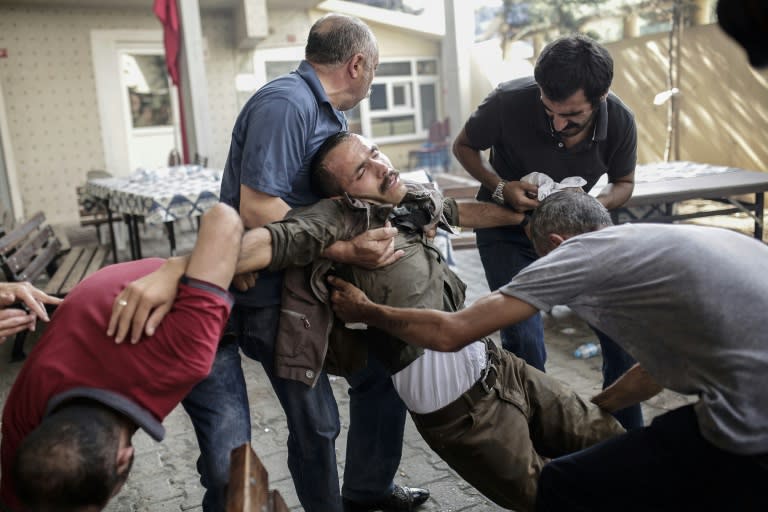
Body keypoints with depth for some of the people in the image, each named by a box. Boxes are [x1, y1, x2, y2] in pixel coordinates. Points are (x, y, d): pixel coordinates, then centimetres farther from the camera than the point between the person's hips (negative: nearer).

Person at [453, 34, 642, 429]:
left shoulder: (620, 122, -21)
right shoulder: (509, 102, -29)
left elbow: (624, 183, -1)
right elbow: (463, 146, -9)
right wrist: (500, 187, -27)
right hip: (508, 226, -2)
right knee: (524, 343, -13)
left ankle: (629, 438, 23)